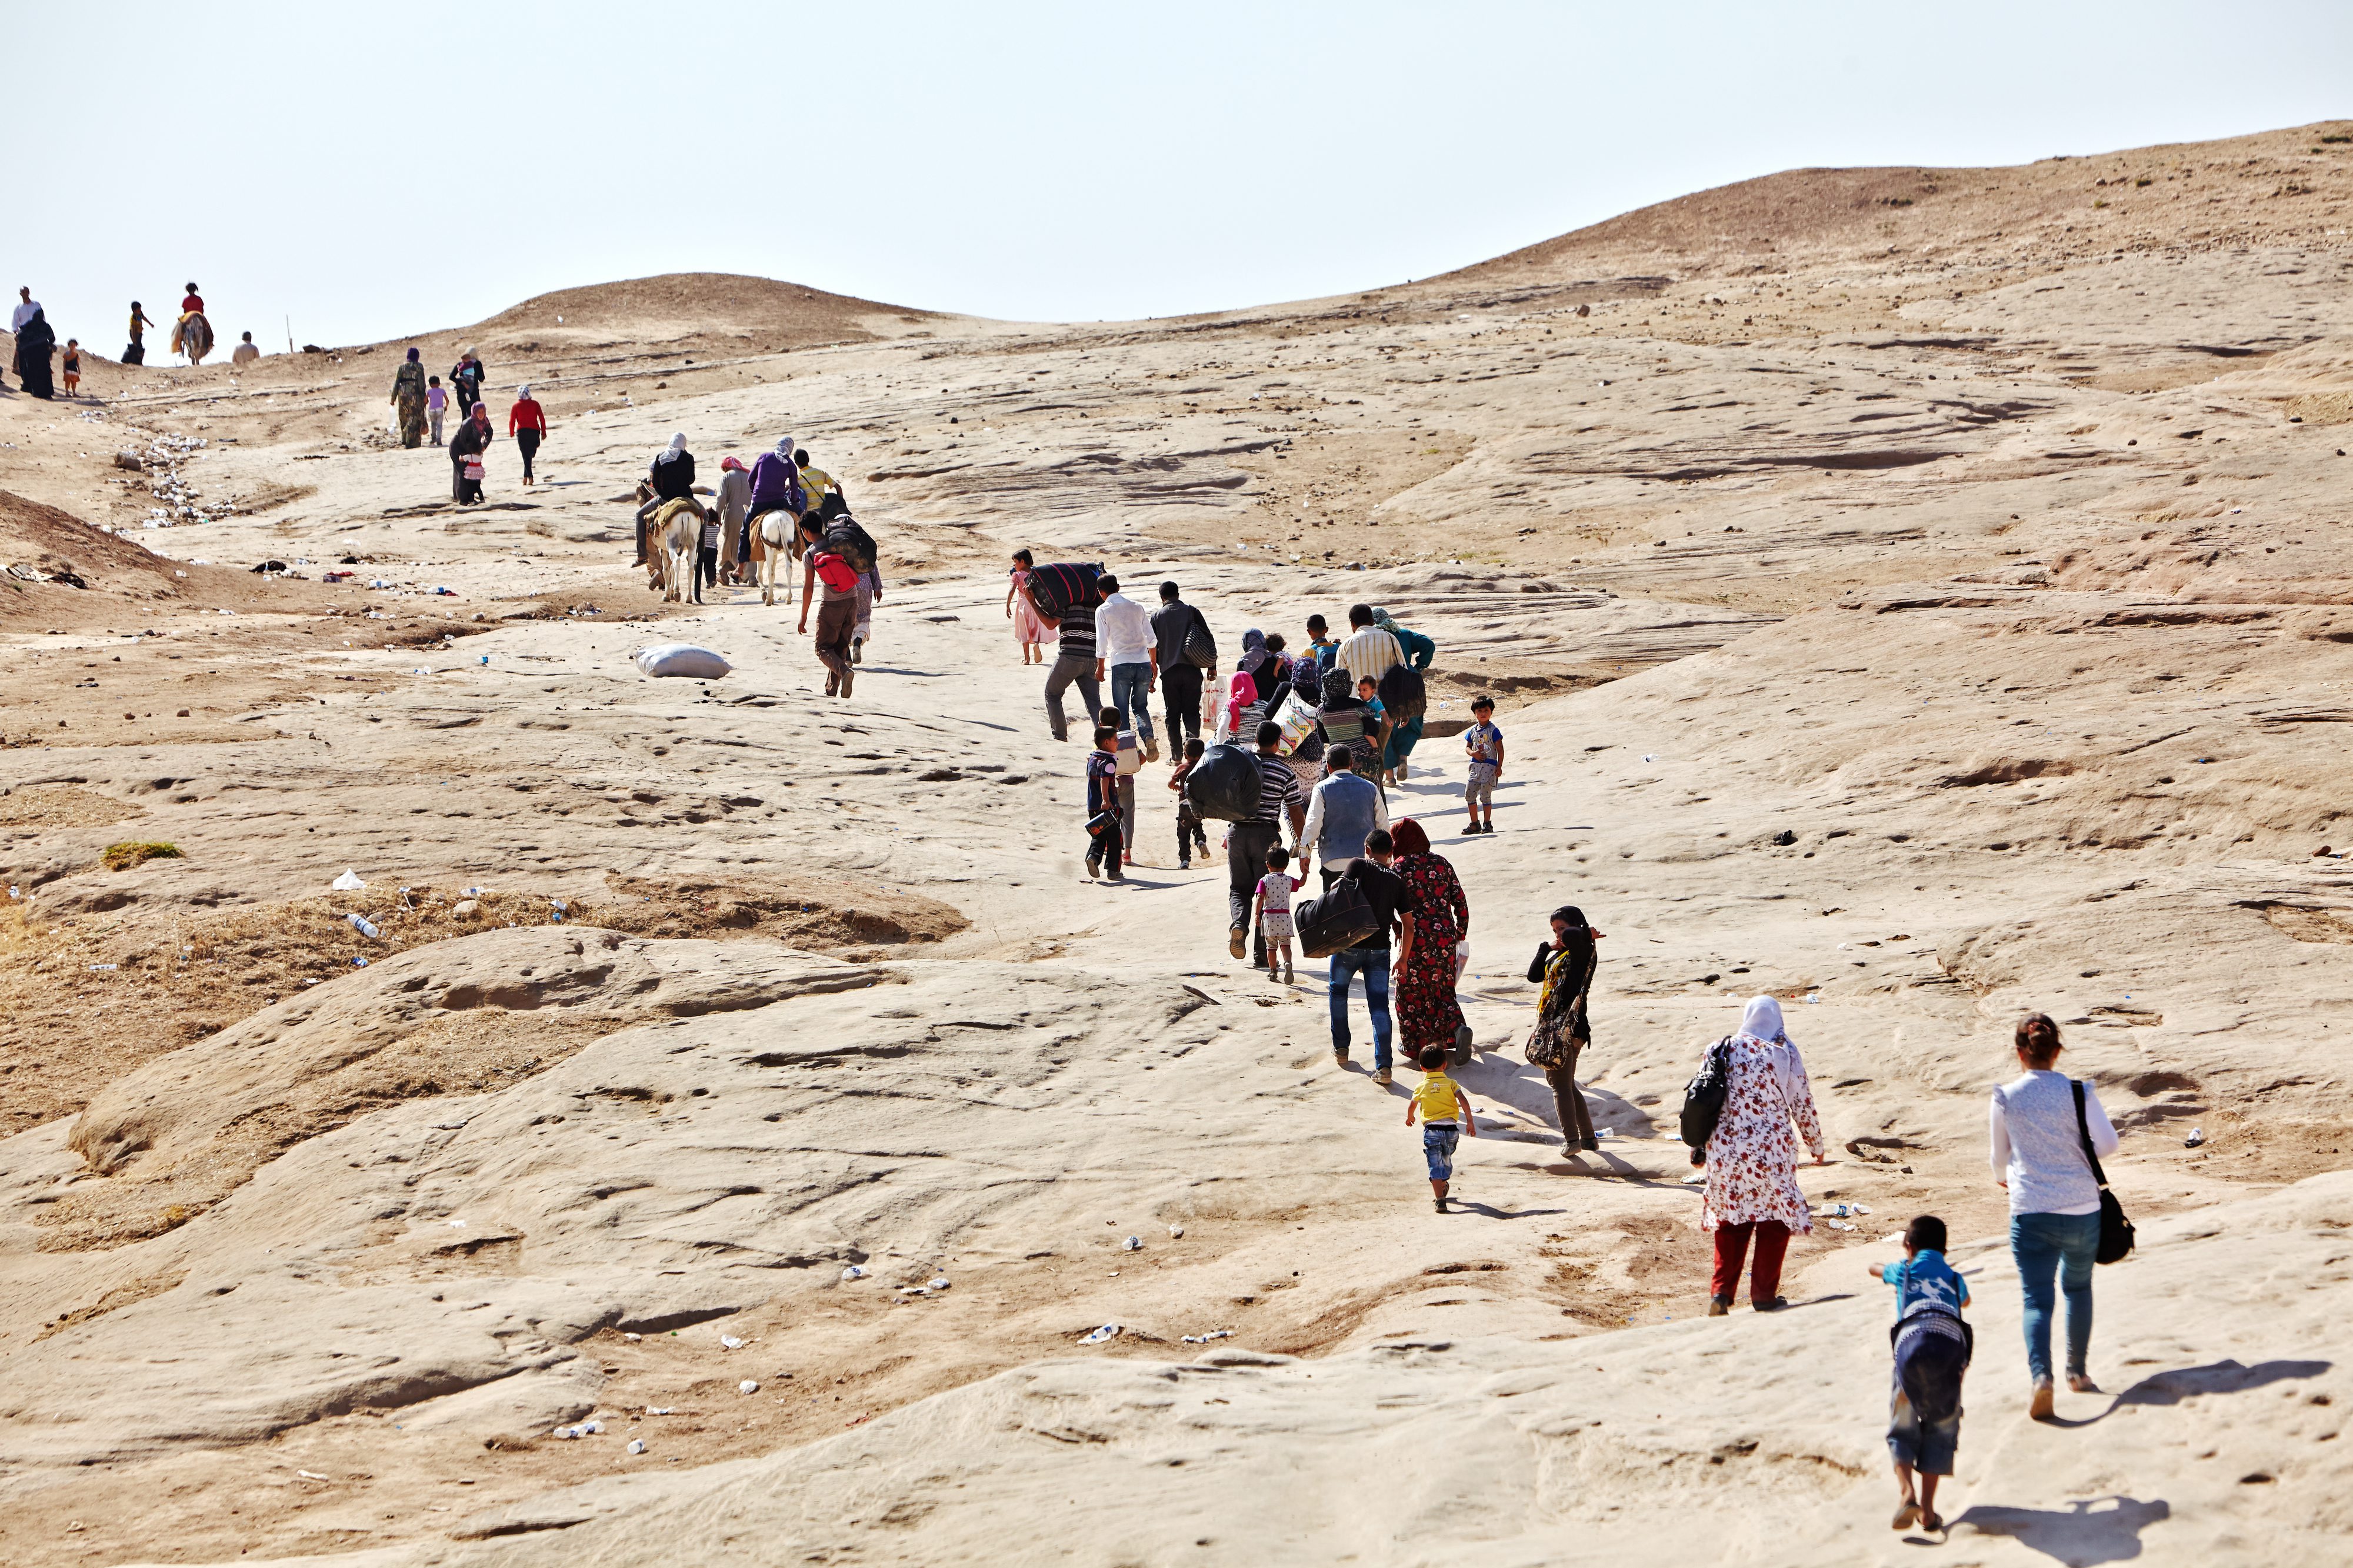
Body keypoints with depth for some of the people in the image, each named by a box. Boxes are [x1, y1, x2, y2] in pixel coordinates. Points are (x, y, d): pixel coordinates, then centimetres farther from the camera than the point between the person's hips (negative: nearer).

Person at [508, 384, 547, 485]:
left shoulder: (516, 406, 0)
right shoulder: (535, 404, 3)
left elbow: (512, 421, -1)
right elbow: (542, 418, 1)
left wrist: (512, 433, 15)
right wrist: (543, 432, 8)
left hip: (522, 431, -1)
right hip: (535, 431, 1)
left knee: (526, 455, -3)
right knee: (530, 454, 19)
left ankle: (530, 477, -14)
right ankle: (526, 476, 13)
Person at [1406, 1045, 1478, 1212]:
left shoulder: (1421, 1087, 7)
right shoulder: (1450, 1083, 5)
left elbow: (1412, 1106, 22)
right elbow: (1463, 1101, -8)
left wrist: (1410, 1118, 44)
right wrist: (1470, 1121, -4)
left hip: (1431, 1129, -2)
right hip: (1451, 1129, 2)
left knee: (1436, 1166, -7)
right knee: (1446, 1160, 26)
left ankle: (1440, 1199, -22)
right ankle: (1444, 1187, 49)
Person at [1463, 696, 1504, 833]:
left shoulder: (1493, 731, -6)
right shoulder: (1472, 731, 10)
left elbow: (1500, 749, -5)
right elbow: (1467, 747, 16)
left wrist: (1499, 767, -10)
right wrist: (1473, 753, -7)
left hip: (1489, 765, -6)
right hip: (1475, 765, 6)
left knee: (1485, 796, -5)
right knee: (1469, 794, 3)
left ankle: (1487, 824, 6)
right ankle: (1474, 824, 14)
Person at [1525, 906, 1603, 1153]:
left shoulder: (1583, 951, -11)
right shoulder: (1560, 955, 17)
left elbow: (1571, 935, -34)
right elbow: (1534, 975, 15)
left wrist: (1588, 935, -12)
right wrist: (1546, 948, 5)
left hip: (1567, 1028, -10)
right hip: (1554, 1028, 10)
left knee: (1560, 1084, -6)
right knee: (1567, 1085, 17)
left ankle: (1571, 1139, -6)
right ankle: (1588, 1138, 22)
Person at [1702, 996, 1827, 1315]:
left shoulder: (1724, 1050, 1)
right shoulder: (1784, 1055, -6)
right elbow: (1803, 1106, -1)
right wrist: (1816, 1145, 15)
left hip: (1725, 1153, 3)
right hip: (1770, 1153, -3)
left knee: (1730, 1222, 16)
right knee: (1774, 1222, 12)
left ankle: (1721, 1292, 6)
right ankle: (1764, 1294, 13)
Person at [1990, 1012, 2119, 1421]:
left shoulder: (2006, 1098, -4)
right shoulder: (2079, 1093, -6)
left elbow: (2000, 1154, 9)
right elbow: (2108, 1143, -5)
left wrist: (2003, 1177, 32)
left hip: (2030, 1212, -1)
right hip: (2082, 1208, 1)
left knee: (2037, 1298, -2)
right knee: (2078, 1286, 24)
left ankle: (2041, 1375, -24)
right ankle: (2078, 1372, 31)